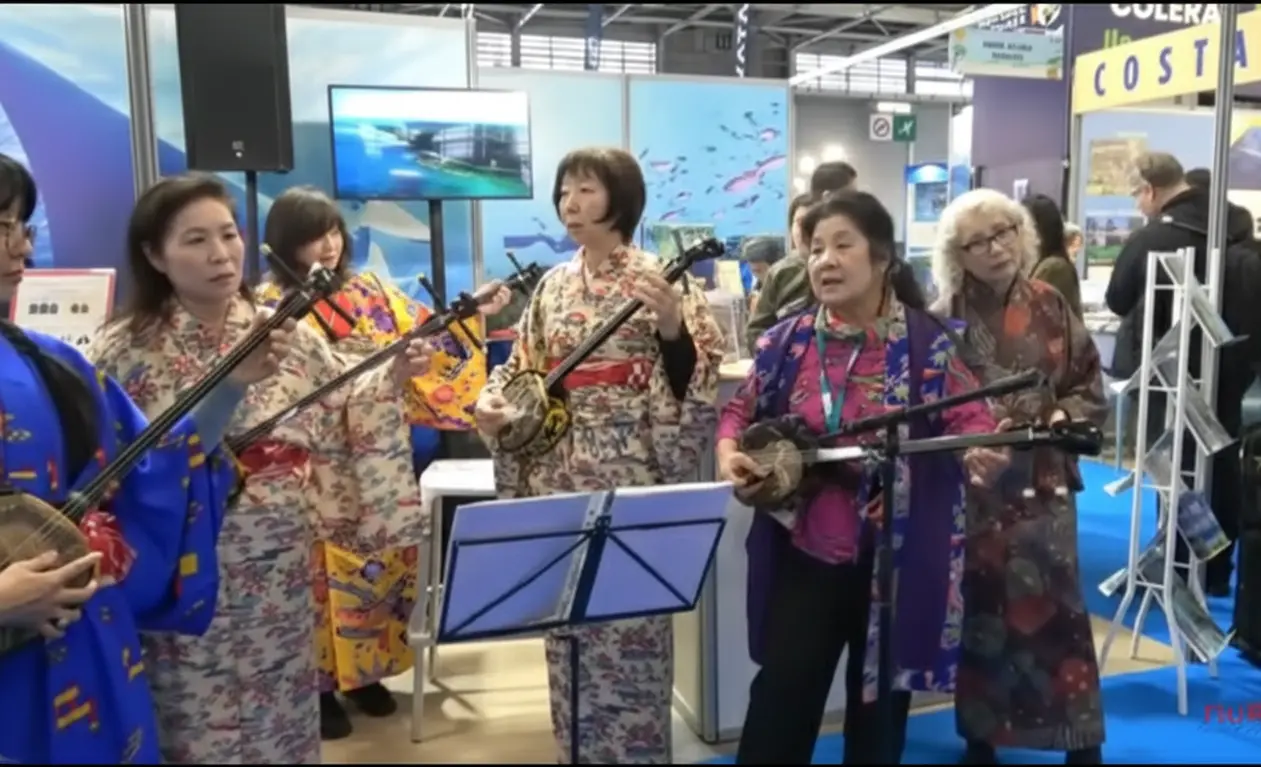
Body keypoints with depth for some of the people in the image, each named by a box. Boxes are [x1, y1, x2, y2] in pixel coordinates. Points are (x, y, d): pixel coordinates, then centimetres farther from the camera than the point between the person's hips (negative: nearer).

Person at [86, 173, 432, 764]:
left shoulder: (288, 333, 0)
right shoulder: (125, 350, -7)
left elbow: (344, 419, 3)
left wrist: (390, 382, -11)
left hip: (279, 568, 3)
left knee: (282, 718, 17)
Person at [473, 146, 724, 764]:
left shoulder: (658, 280, -6)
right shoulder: (553, 286, 10)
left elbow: (689, 378, -12)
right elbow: (523, 367, 16)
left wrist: (671, 323, -30)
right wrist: (492, 400, -3)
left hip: (626, 474, -5)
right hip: (558, 474, 6)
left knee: (629, 627, 2)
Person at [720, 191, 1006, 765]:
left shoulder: (926, 340, -6)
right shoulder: (787, 340, 0)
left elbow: (968, 416, -8)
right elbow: (739, 412, 9)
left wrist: (980, 450, -31)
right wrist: (728, 453, -11)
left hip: (894, 557, -1)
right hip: (803, 552, 2)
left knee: (879, 701, 16)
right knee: (780, 699, 8)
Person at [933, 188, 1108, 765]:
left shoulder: (1049, 306, 3)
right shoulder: (946, 319, -4)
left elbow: (1091, 382, 7)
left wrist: (1065, 415, -11)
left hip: (1042, 479, 1)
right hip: (975, 481, -1)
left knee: (1054, 601, 2)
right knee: (981, 606, 8)